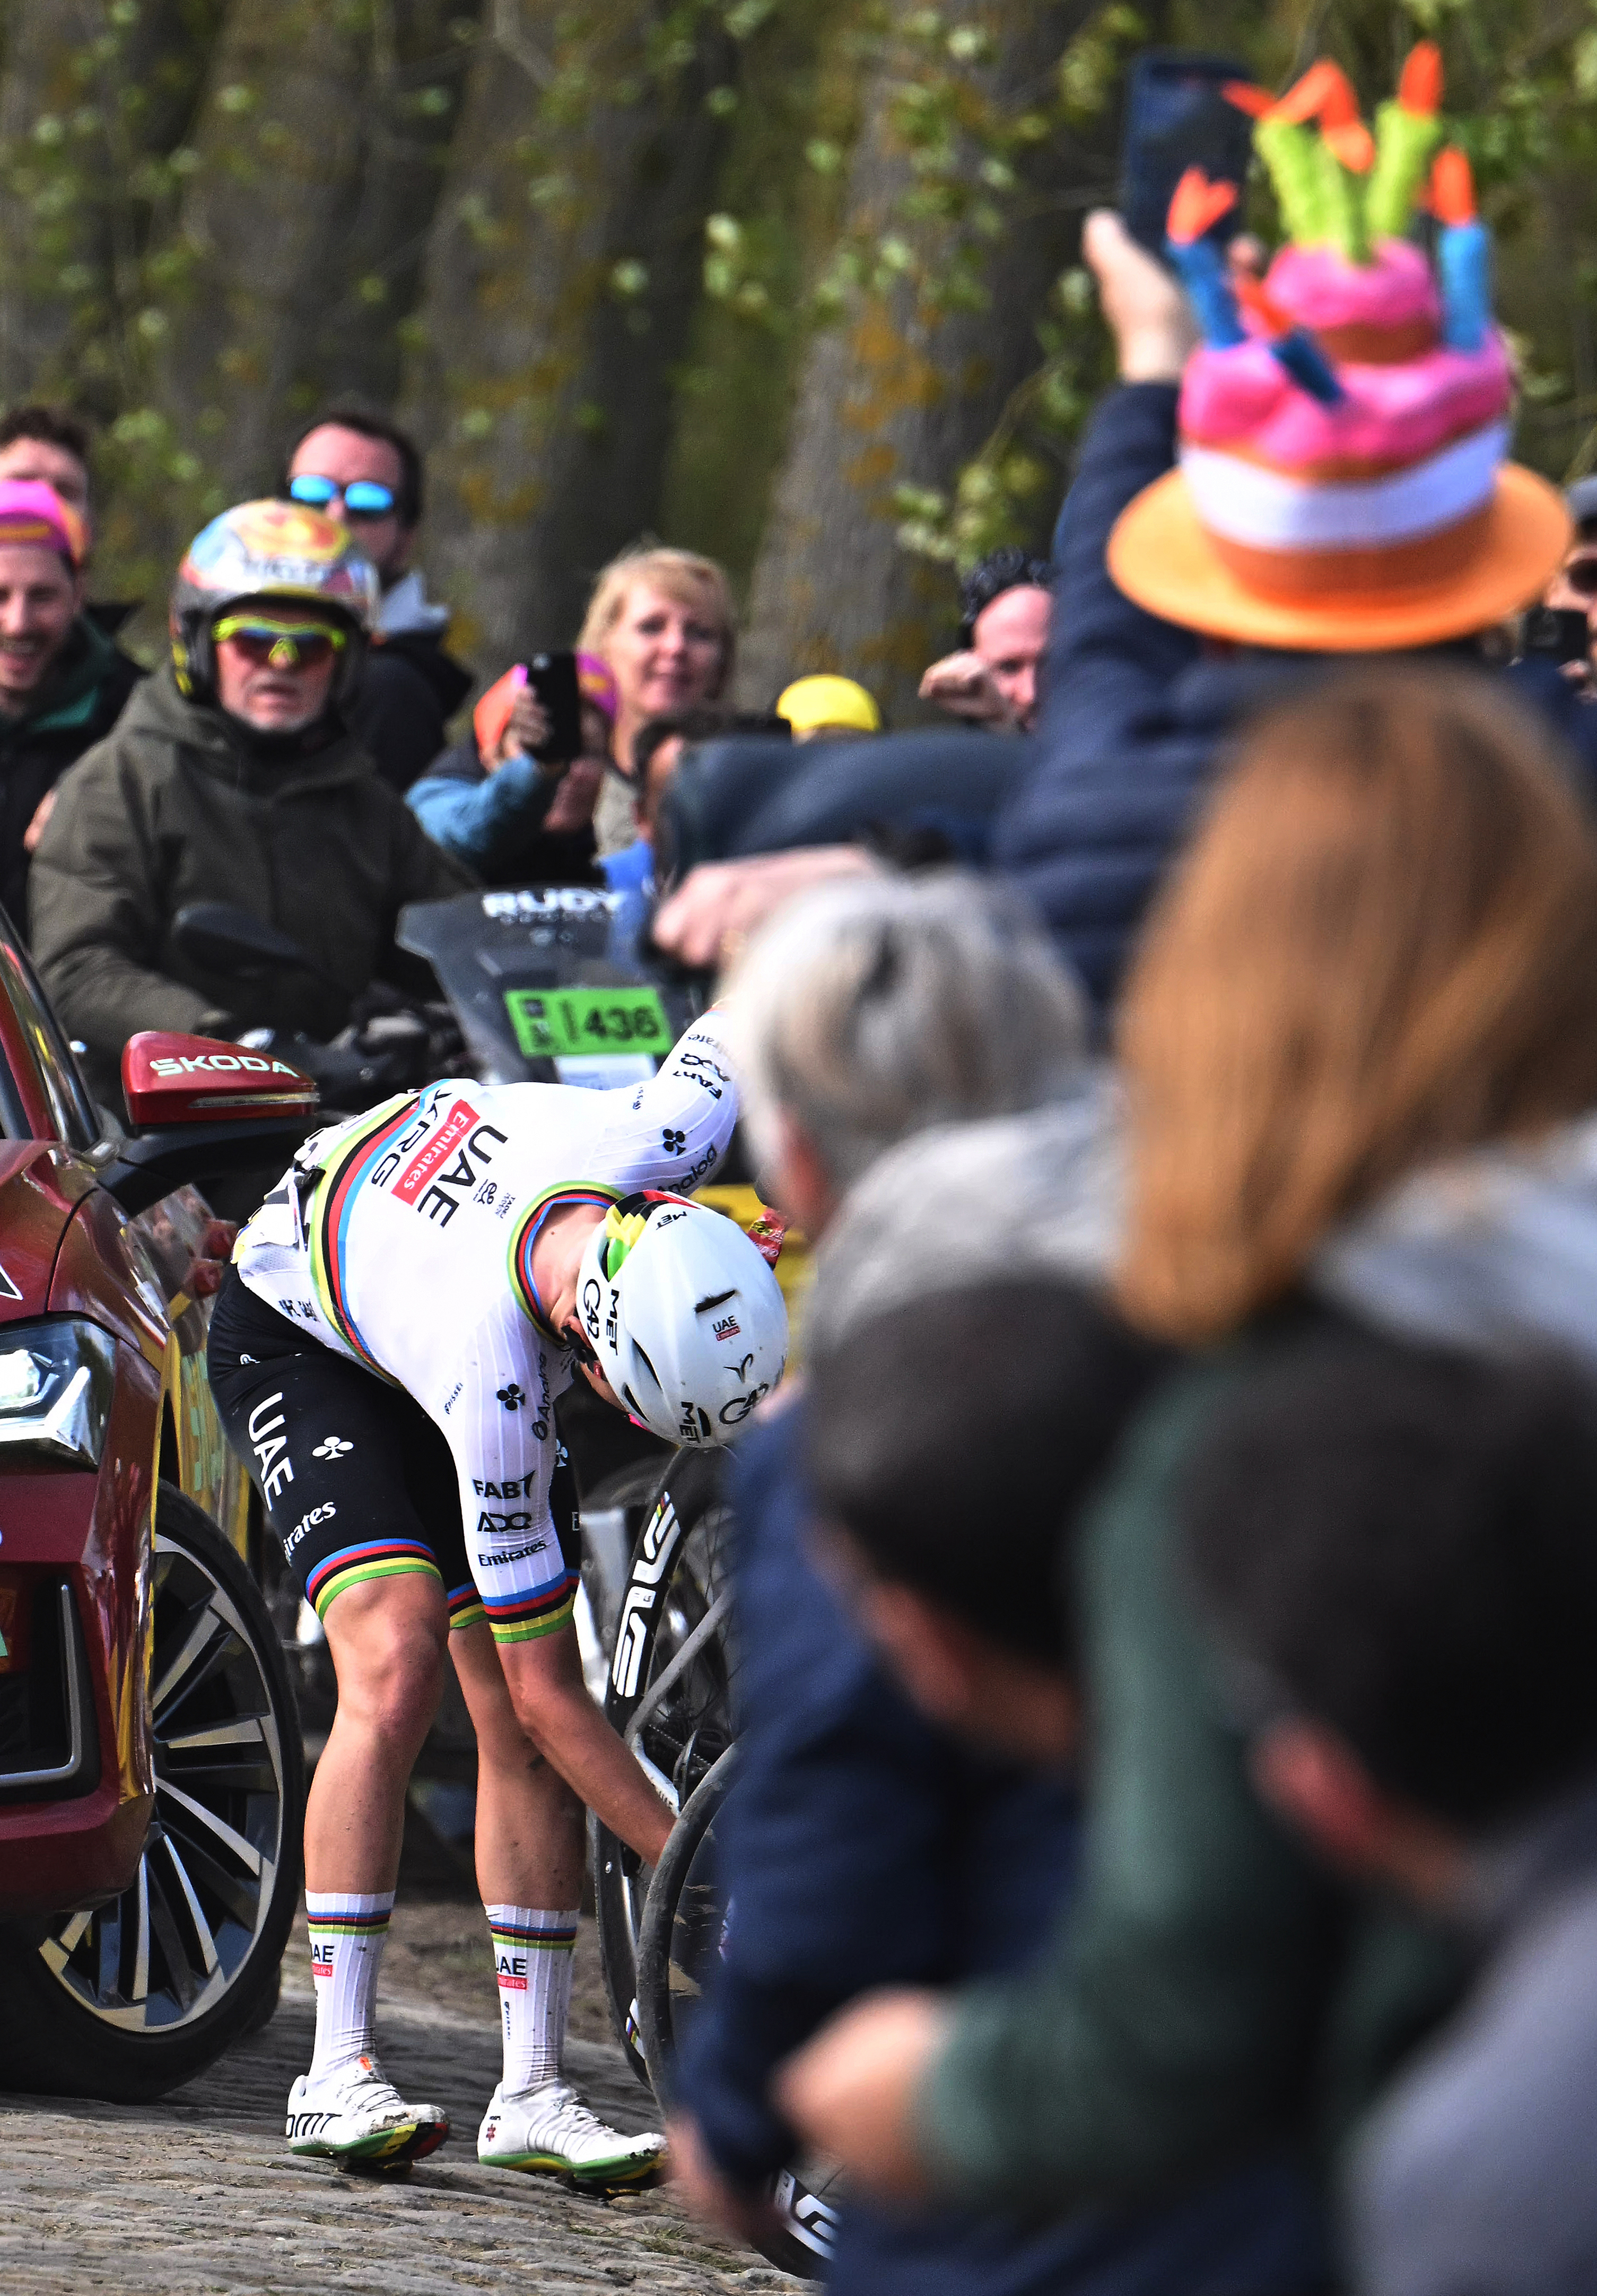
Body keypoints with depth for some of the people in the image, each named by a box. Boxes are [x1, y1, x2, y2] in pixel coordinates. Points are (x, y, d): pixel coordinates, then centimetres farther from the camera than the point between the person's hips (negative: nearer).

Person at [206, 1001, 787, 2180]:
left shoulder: (659, 1134, -37)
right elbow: (551, 1697, -32)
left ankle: (532, 2093, -1)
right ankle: (339, 2073, -18)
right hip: (298, 1339, -6)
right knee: (396, 1668, -25)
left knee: (517, 1728, -4)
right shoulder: (496, 1386, -42)